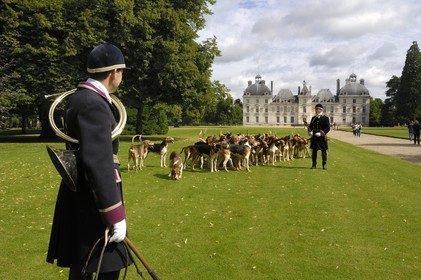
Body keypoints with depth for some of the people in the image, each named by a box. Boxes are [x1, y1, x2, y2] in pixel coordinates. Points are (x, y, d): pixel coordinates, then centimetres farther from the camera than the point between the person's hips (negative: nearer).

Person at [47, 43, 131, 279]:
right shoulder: (94, 104, -22)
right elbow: (99, 163, -27)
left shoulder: (79, 96, 10)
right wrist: (116, 216, -25)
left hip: (79, 192, 10)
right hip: (92, 197, -10)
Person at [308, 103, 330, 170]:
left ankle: (324, 165, 14)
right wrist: (310, 131, -4)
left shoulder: (325, 118, -1)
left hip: (322, 137, -3)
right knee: (314, 151, 4)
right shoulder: (313, 118, 13)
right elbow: (310, 126, 17)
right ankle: (314, 165, 12)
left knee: (324, 151, 2)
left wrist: (321, 133, -19)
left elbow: (328, 128, -6)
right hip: (314, 137, 3)